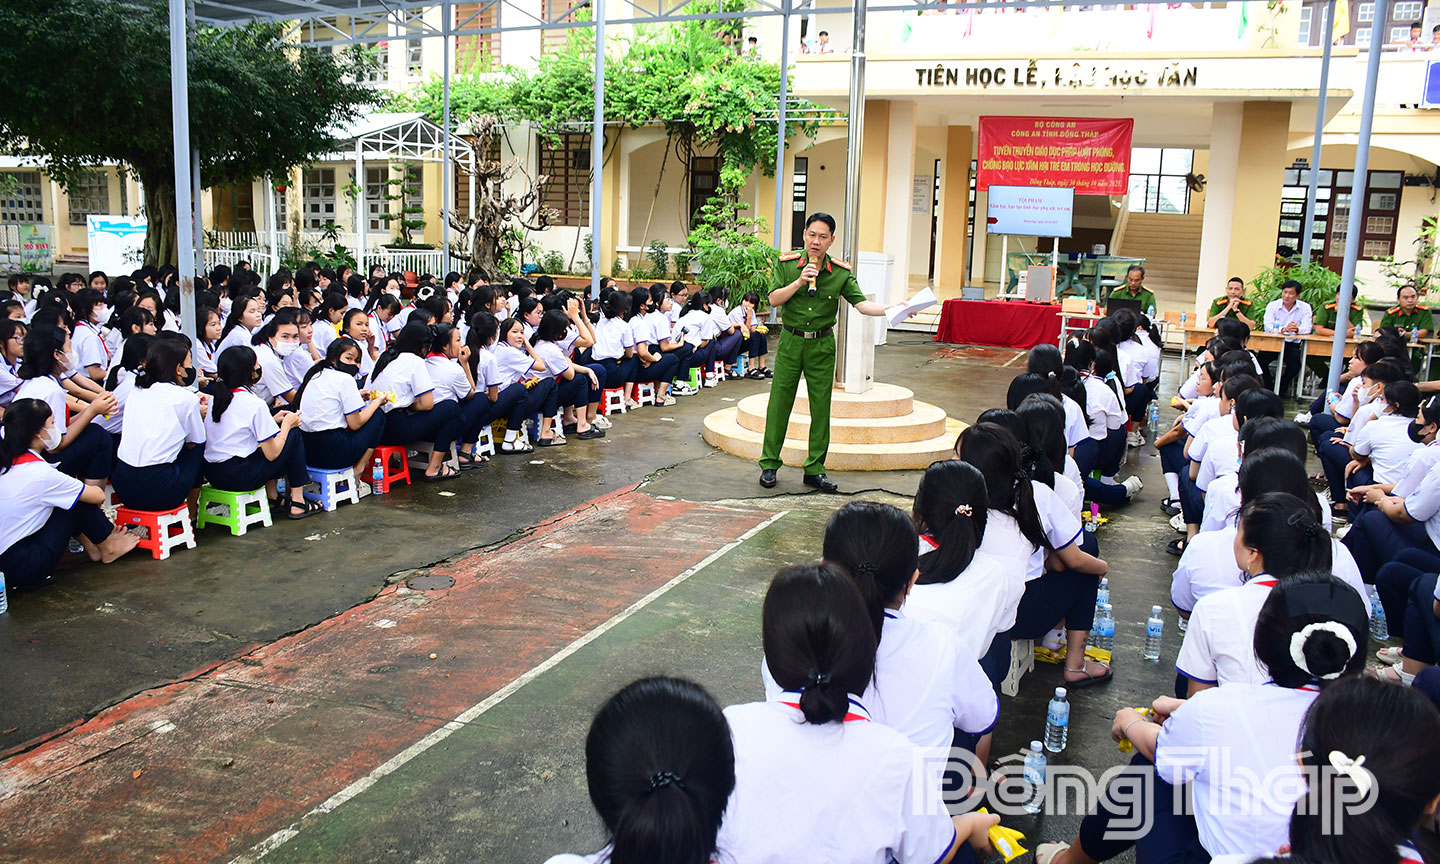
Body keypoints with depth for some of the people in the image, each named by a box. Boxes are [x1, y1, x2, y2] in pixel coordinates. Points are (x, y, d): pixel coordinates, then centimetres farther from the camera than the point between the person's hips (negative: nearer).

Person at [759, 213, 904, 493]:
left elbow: (862, 304, -8)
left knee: (821, 408, 4)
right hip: (790, 342, -1)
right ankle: (769, 465, 13)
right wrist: (800, 282, -20)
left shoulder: (841, 272, -3)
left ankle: (814, 469, 15)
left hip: (822, 346, 1)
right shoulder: (787, 264, -3)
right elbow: (774, 299, -7)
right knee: (779, 403, 2)